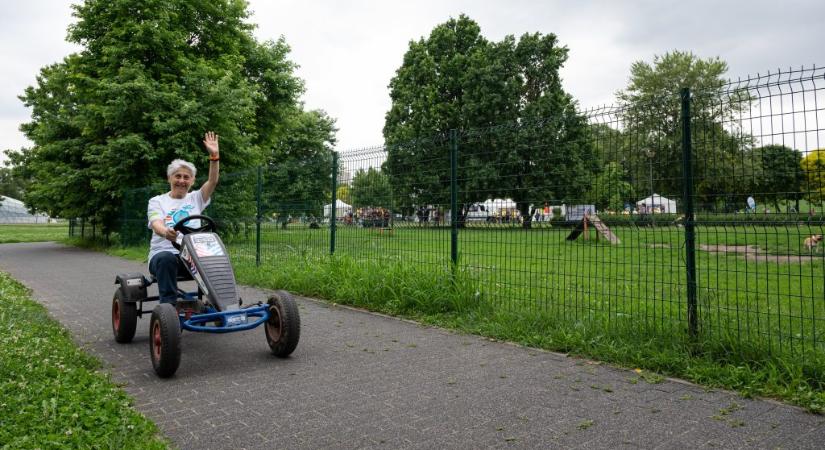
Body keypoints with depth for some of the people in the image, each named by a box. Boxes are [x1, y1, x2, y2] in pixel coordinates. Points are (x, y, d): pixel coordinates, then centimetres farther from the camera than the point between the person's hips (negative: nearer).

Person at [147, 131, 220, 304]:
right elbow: (156, 224, -10)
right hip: (163, 253, -1)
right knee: (167, 259, -37)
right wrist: (165, 232, -35)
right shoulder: (157, 201, 10)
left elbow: (212, 181, 0)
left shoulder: (196, 198, 17)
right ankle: (168, 306, -36)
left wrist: (214, 156, -14)